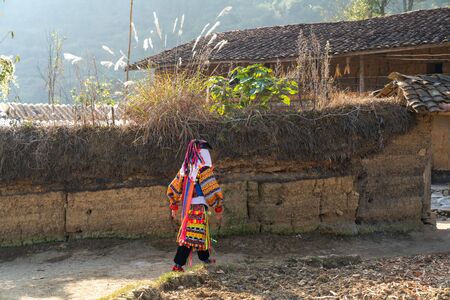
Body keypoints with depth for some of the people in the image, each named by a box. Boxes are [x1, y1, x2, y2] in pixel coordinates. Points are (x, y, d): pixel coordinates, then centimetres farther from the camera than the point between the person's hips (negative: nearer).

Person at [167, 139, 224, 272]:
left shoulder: (185, 169, 11)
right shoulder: (203, 168, -11)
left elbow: (172, 189, 15)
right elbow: (212, 191, -15)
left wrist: (174, 207, 23)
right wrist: (218, 209, -5)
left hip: (187, 208, 8)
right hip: (199, 207, -8)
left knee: (202, 233, 23)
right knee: (191, 236, -8)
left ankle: (205, 258, 38)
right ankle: (178, 265, -13)